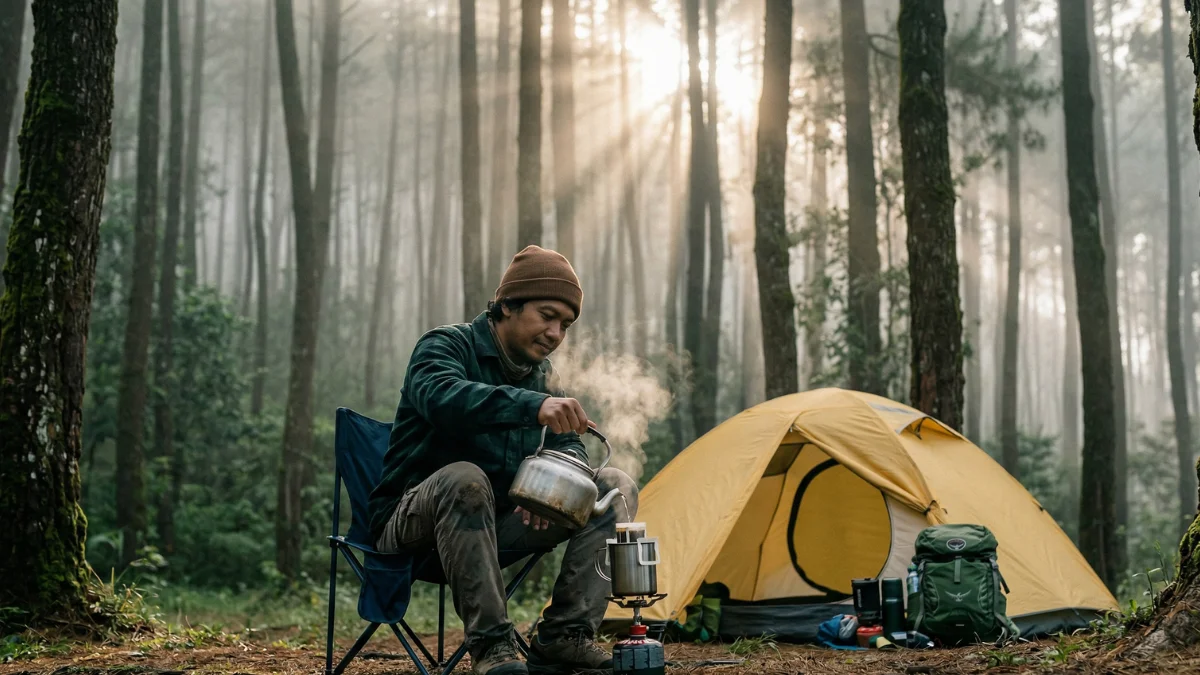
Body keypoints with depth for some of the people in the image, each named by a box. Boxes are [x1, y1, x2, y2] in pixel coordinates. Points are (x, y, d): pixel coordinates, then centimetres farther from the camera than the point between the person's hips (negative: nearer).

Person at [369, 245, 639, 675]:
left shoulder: (539, 374, 10)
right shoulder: (446, 346, -12)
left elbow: (569, 448, 8)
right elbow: (441, 397, -36)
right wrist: (533, 406, -51)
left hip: (498, 523, 7)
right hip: (415, 522, -6)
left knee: (615, 486, -8)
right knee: (464, 478, -40)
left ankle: (563, 637, -16)